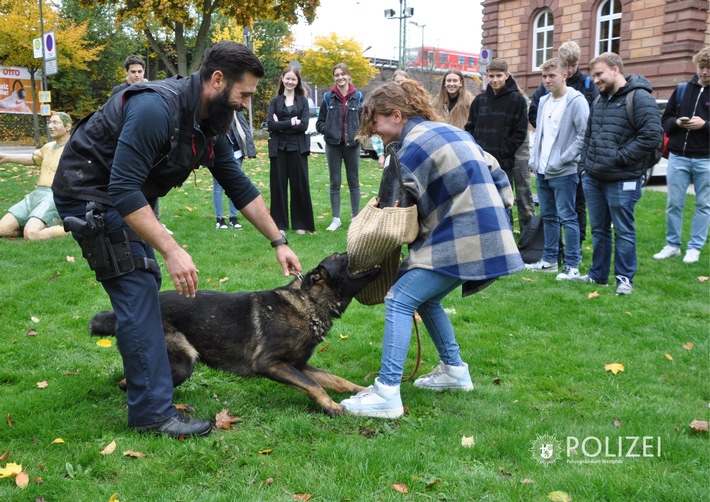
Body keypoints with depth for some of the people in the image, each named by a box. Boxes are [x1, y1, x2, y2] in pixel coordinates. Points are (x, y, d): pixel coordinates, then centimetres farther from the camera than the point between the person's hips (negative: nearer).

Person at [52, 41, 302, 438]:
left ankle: (143, 368, 38)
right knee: (137, 289, -12)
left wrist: (279, 241, 5)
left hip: (130, 195, 9)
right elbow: (122, 190, -35)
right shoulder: (156, 108, -31)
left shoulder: (211, 123, -3)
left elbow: (240, 187, 5)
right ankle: (153, 411, -5)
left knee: (146, 284, 17)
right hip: (90, 194, -9)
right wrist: (172, 250, -37)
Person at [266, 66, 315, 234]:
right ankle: (280, 223, 9)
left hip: (297, 148, 0)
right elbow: (270, 124, -6)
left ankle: (300, 224, 10)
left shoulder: (303, 101, 8)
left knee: (300, 184, 2)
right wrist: (291, 122, -12)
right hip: (278, 148, 1)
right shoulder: (275, 101, 8)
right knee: (278, 185, 2)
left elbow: (304, 125, -6)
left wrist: (281, 124, -9)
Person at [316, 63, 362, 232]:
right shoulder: (328, 97, 0)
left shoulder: (357, 97, -2)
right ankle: (336, 219, 13)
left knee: (354, 182, 9)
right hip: (333, 145, 1)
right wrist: (329, 131, -11)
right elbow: (319, 123, 4)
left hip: (352, 145, 0)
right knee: (335, 183, 6)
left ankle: (356, 217, 18)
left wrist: (359, 134, -11)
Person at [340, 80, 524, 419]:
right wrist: (500, 210, 22)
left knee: (399, 300, -10)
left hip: (462, 238, -10)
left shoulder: (412, 148, -9)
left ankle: (387, 393, -13)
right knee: (425, 299, 20)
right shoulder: (449, 130, 18)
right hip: (486, 233, 10)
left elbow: (412, 213, -6)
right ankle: (454, 370, 28)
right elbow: (496, 174, 20)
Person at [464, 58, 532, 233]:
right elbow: (470, 128, 13)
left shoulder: (517, 100, -1)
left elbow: (520, 133, -4)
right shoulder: (479, 99, 10)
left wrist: (500, 153, -12)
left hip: (504, 164, -4)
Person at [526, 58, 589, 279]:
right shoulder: (544, 101, 14)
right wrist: (534, 159, 10)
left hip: (564, 172, -8)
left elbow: (584, 134, -16)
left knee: (567, 217, -5)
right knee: (548, 216, 14)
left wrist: (564, 159, -18)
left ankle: (572, 265, 0)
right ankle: (549, 260, 24)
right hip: (542, 170, 8)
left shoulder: (576, 101, -11)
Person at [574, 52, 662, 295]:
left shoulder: (639, 98, -12)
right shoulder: (599, 100, 15)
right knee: (599, 229, 15)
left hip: (622, 181, -7)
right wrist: (584, 164, 12)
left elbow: (652, 135, -18)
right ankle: (598, 273, 26)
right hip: (593, 179, 8)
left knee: (623, 231, 2)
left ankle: (624, 278, 13)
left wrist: (619, 158, -17)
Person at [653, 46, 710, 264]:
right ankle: (672, 245, 18)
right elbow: (665, 119, 12)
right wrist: (677, 122, -8)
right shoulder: (682, 90, 8)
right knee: (674, 204, 6)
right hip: (678, 157, 2)